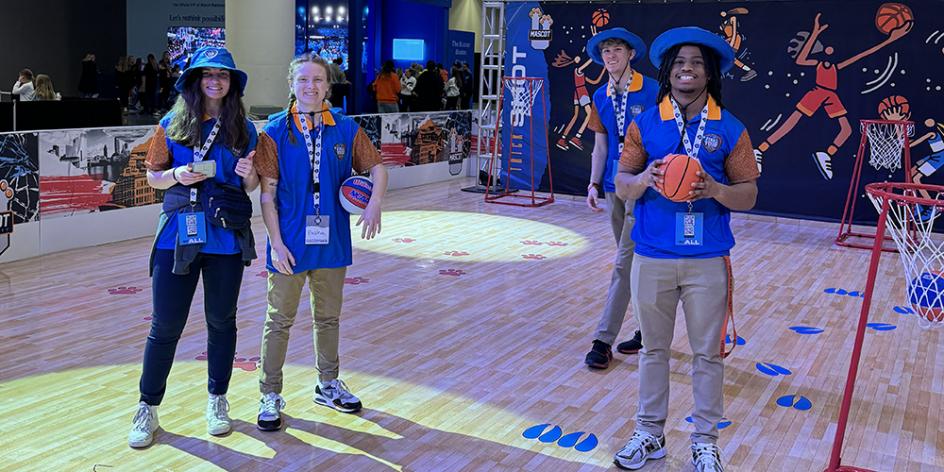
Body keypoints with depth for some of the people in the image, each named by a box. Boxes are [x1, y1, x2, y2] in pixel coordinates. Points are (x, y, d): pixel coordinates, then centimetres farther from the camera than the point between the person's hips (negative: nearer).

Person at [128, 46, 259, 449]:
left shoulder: (243, 129, 6)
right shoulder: (172, 125, 3)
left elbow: (252, 186, 11)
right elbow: (153, 176, 8)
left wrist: (248, 173, -12)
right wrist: (178, 175, -12)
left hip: (227, 237, 1)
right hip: (179, 233, -1)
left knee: (221, 320, 11)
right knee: (166, 325, 3)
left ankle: (217, 400, 27)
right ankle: (148, 408, 18)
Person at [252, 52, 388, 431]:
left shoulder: (346, 130, 0)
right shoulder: (275, 133, -7)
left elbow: (376, 167, 8)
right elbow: (267, 194, -7)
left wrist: (375, 203, -11)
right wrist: (276, 243, -12)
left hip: (332, 243, 3)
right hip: (290, 245, -3)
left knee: (328, 317, 17)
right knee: (279, 321, 6)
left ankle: (328, 385, 35)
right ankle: (270, 396, 20)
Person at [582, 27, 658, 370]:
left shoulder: (653, 92, -9)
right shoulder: (601, 97, 9)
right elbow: (600, 145, 12)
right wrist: (594, 184, 3)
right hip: (615, 186, 6)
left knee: (624, 264, -8)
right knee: (636, 263, 14)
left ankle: (604, 340, -4)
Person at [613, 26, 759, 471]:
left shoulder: (730, 129, 0)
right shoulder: (644, 124, 2)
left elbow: (749, 194, 0)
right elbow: (621, 186, 2)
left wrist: (715, 189, -20)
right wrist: (645, 178, -19)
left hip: (708, 261, -1)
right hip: (652, 258, 1)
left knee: (707, 354, 9)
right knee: (654, 349, 14)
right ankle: (649, 434, 28)